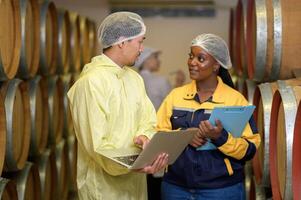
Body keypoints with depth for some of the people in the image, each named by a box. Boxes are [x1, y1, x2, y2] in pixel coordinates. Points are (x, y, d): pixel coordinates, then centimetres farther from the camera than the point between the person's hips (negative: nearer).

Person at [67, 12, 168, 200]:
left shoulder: (135, 78, 10)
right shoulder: (91, 82, -16)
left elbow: (148, 121, 7)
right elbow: (96, 144, -21)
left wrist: (144, 136, -15)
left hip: (135, 182, 7)